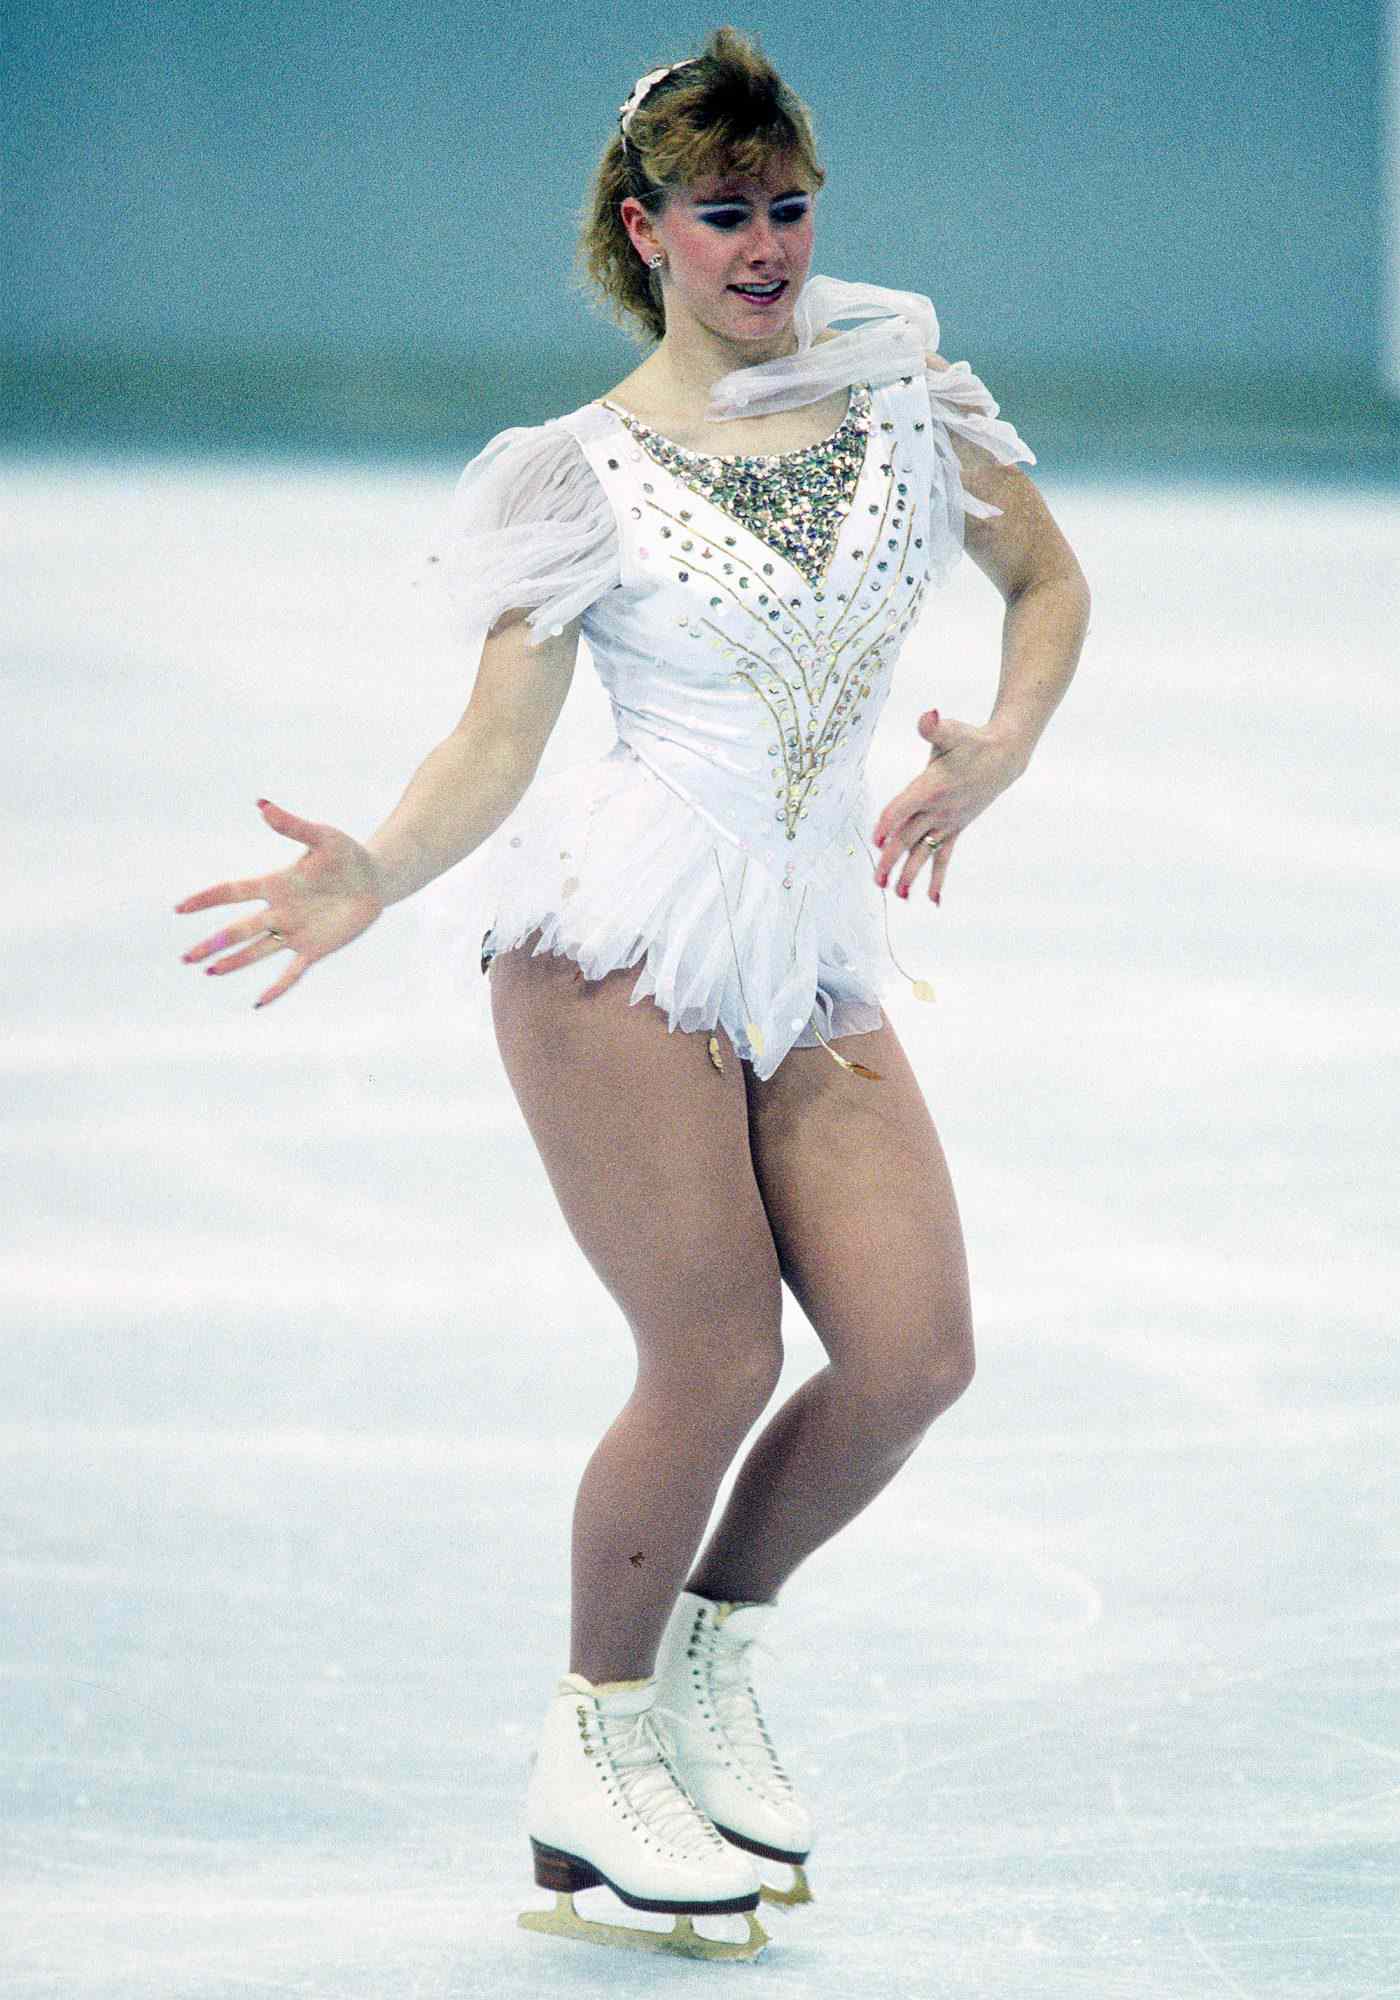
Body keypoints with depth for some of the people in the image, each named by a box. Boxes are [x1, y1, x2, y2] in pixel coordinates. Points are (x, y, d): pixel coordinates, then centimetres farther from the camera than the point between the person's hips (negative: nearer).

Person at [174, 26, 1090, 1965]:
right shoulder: (584, 470, 0)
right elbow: (498, 738, -5)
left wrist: (1001, 744, 2)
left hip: (813, 960, 4)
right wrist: (372, 875, -23)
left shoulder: (896, 386, 10)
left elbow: (1048, 581, 20)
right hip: (626, 934, -4)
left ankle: (711, 1656, 18)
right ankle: (596, 1747, 11)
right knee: (718, 1363, -11)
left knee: (916, 1356, -8)